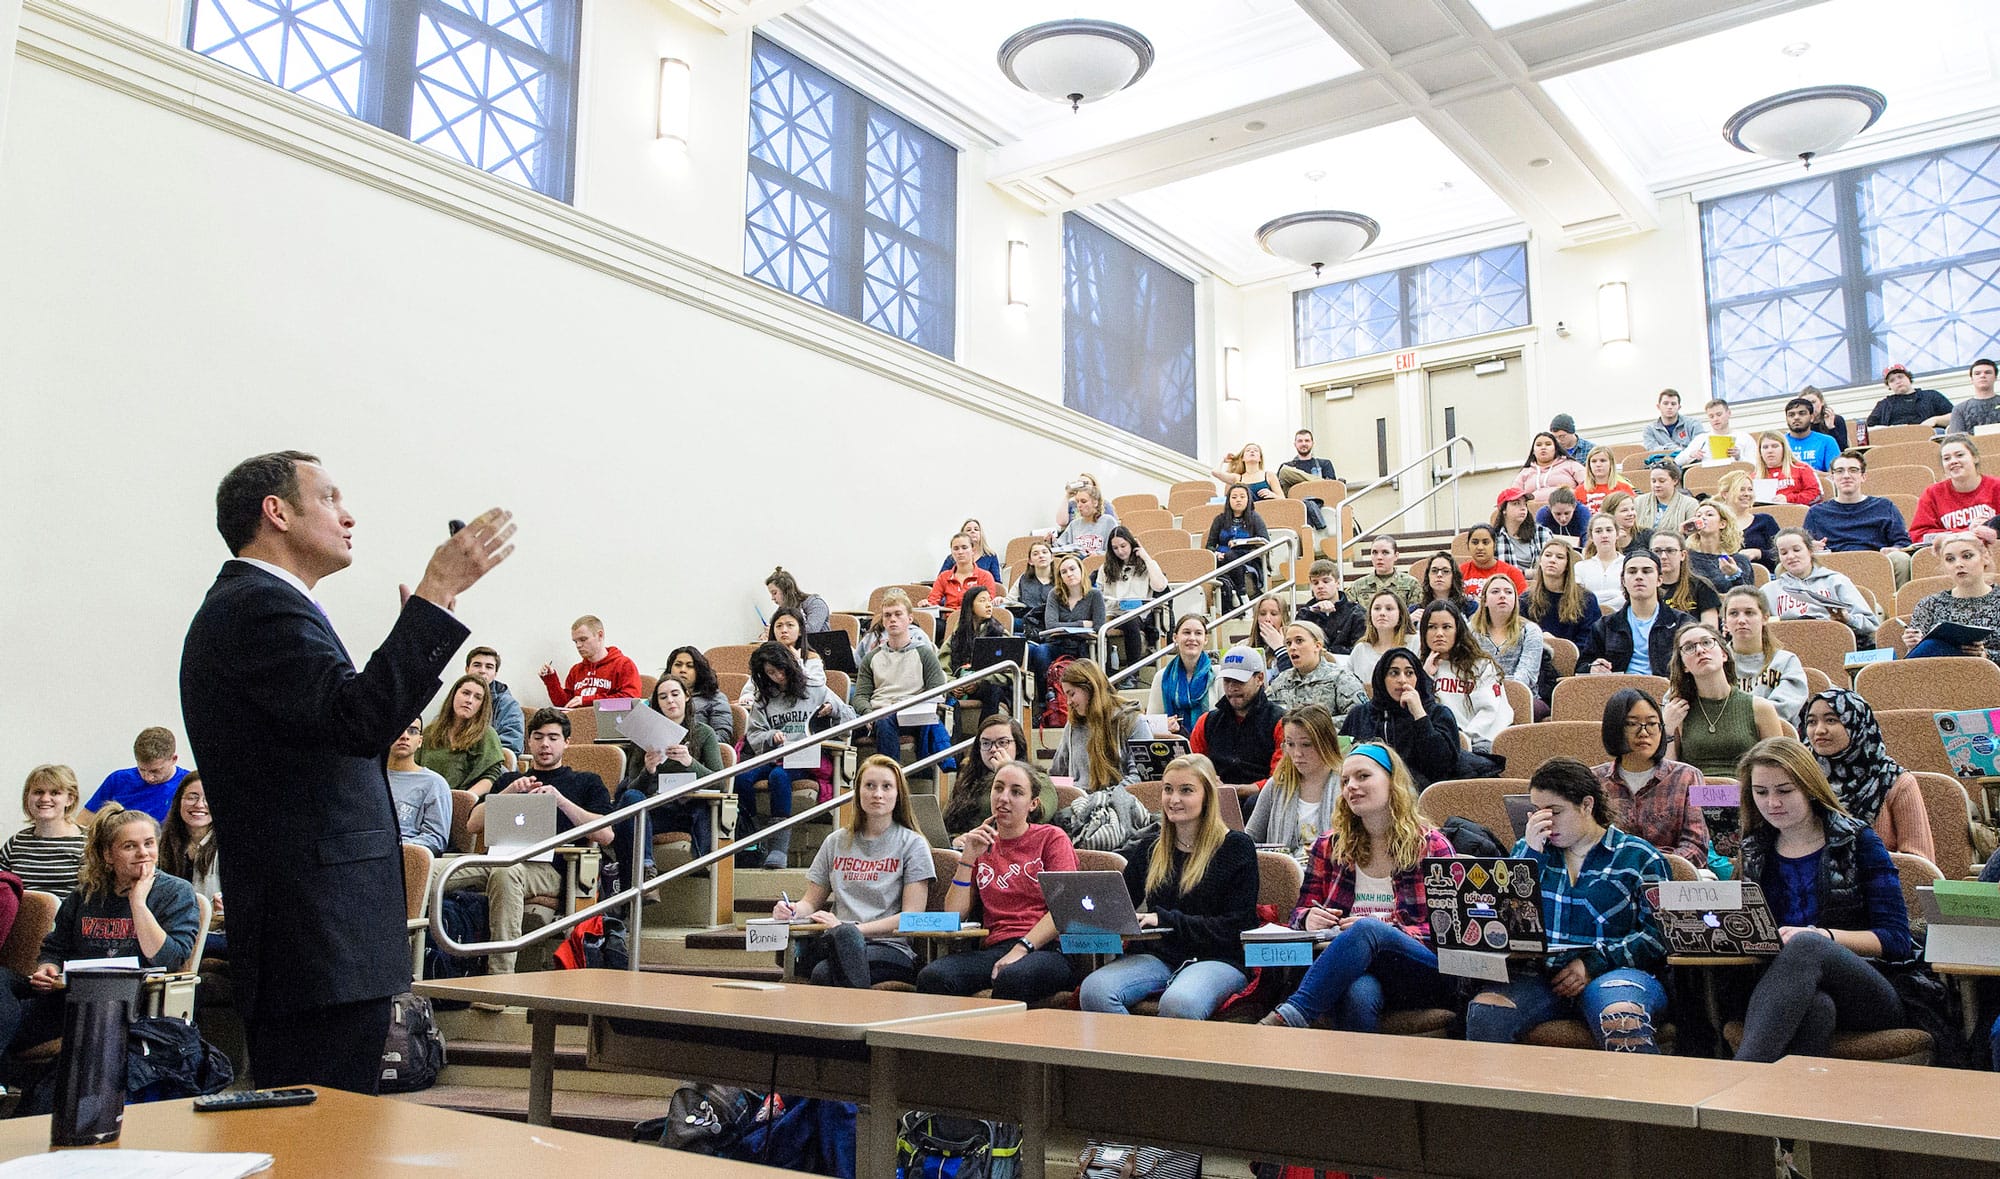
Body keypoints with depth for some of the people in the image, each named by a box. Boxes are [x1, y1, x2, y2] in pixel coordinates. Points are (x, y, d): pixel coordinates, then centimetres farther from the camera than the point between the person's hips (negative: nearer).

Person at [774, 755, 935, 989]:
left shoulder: (912, 844, 8)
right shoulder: (836, 842, 22)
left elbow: (913, 916, -2)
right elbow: (811, 901, 25)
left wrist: (849, 928, -13)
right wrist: (792, 910, -1)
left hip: (892, 949, -4)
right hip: (835, 943, 4)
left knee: (825, 973, -37)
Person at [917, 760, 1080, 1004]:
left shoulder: (1052, 838, 11)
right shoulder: (981, 845, 21)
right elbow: (953, 915, 12)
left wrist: (1022, 948, -16)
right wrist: (968, 859, 3)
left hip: (1047, 948, -3)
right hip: (995, 948, 3)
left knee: (1012, 979, -39)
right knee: (931, 977, -28)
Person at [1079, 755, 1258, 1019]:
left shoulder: (1236, 847, 5)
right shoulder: (1148, 847, 20)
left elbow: (1236, 925, -4)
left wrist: (1165, 920, -13)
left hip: (1217, 958, -4)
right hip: (1156, 956, 4)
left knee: (1178, 1003, -38)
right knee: (1093, 990, -27)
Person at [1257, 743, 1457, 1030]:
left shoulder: (1432, 846, 11)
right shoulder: (1328, 847, 19)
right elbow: (1300, 913, 22)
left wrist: (1387, 930, -12)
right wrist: (1308, 918, -4)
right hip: (1351, 970, 1)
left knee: (1367, 930, -38)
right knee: (1357, 994, -41)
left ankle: (1289, 1016, -47)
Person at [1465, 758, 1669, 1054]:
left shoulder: (1638, 857, 11)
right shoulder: (1529, 849, 20)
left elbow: (1659, 934, 1)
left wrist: (1594, 964, -12)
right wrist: (1531, 852, -2)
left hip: (1612, 972, -2)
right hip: (1538, 973, 2)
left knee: (1622, 1021, -38)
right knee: (1483, 1011, -29)